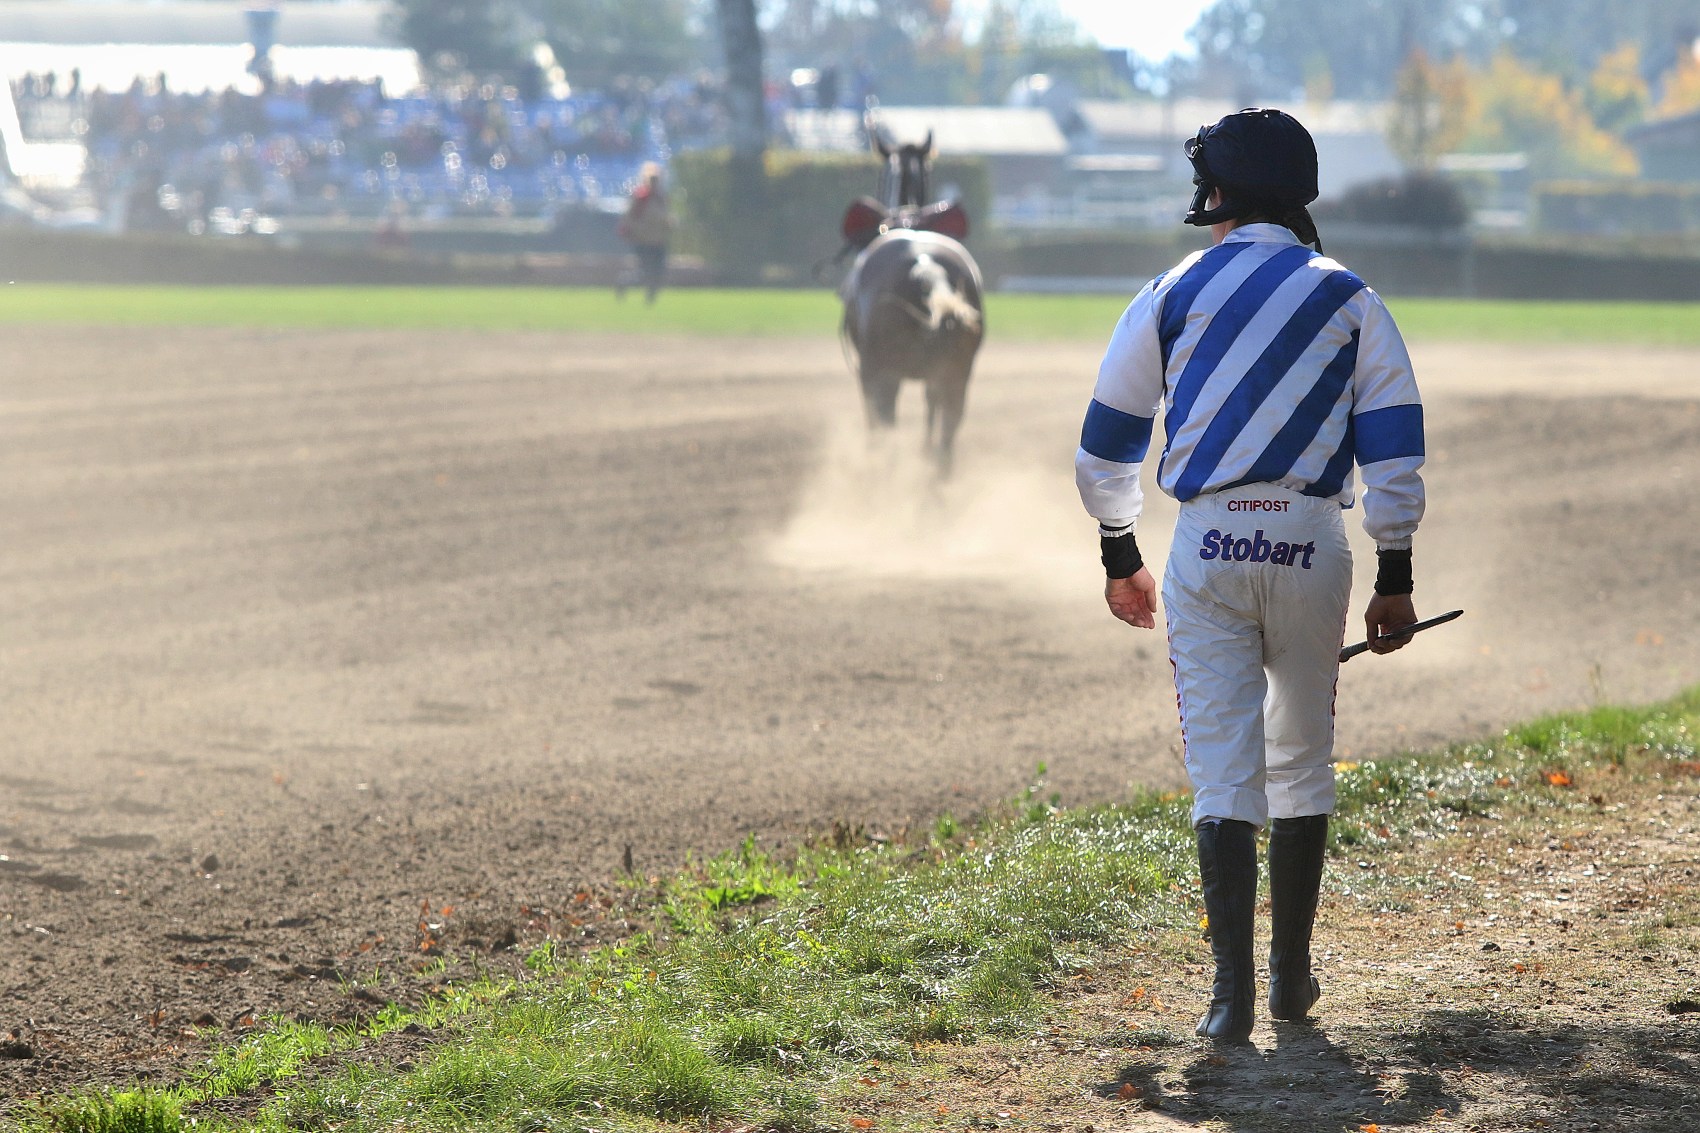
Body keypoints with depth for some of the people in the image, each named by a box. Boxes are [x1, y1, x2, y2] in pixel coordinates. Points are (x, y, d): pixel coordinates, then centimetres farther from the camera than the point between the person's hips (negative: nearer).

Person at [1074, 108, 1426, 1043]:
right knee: (1302, 761, 15)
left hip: (1206, 545, -1)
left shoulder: (1173, 294, 6)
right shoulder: (1349, 299, 7)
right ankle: (1291, 975, 21)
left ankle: (1232, 988, -13)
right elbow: (1394, 447, 1)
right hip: (1312, 544, 1)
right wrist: (1394, 579, 5)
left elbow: (1104, 445, 8)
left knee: (1222, 765, -2)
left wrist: (1120, 559, 21)